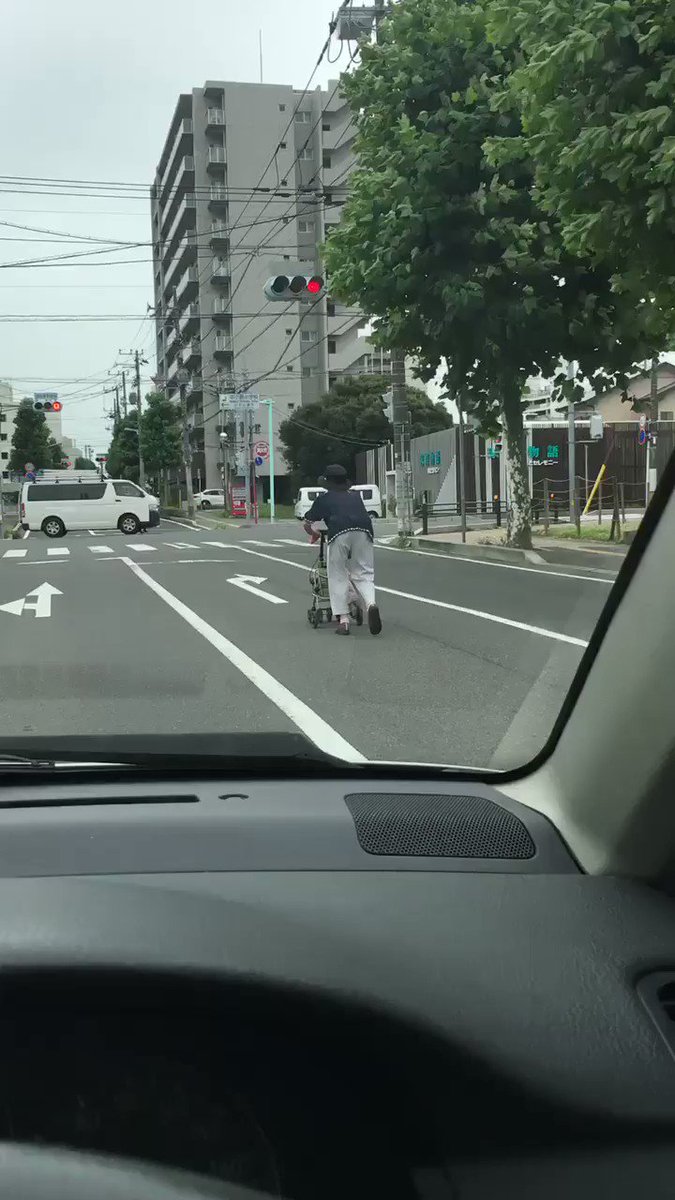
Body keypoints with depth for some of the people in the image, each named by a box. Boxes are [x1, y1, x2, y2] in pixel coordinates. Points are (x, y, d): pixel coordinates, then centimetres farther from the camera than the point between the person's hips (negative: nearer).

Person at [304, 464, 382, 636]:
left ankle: (343, 619, 1)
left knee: (338, 577, 8)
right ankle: (370, 604, -18)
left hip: (339, 533, -2)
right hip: (363, 531, 2)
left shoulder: (324, 498, 26)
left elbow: (307, 524, 30)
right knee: (363, 574, 10)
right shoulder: (355, 496, 32)